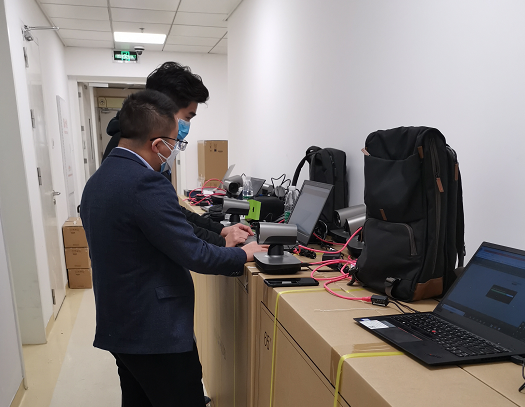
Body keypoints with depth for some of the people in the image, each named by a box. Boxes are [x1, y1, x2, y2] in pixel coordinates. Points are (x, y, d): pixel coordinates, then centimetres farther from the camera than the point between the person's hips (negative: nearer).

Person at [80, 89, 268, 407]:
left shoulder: (98, 181, 6)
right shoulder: (146, 183, -24)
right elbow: (193, 254, -22)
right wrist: (242, 255, -4)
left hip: (118, 327, 9)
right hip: (157, 332, -9)